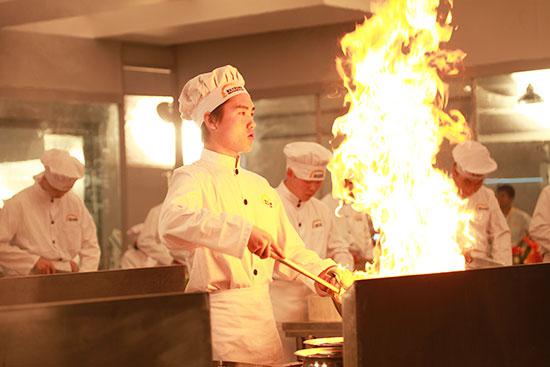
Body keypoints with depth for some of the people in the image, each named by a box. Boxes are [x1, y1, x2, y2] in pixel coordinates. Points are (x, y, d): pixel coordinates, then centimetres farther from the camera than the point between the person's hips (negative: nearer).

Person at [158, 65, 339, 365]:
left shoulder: (259, 186, 17)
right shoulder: (192, 178, -6)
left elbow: (288, 250, 22)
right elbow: (173, 222, -28)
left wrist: (319, 272, 3)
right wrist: (244, 231, -37)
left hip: (263, 315, 7)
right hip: (218, 317, -7)